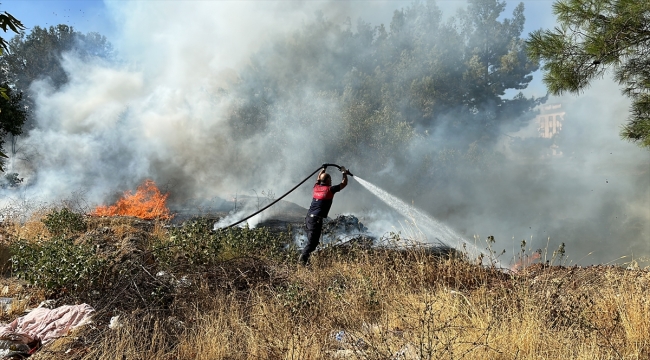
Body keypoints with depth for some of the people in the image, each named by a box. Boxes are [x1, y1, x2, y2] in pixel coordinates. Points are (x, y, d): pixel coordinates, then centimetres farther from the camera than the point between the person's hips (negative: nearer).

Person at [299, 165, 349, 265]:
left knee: (311, 241, 16)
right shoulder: (330, 190, -3)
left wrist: (323, 169, 47)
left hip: (308, 218, 7)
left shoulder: (316, 187, 12)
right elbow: (344, 183, 9)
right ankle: (303, 260, -17)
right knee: (312, 243, -8)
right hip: (316, 220, -7)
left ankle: (304, 260, 11)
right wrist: (344, 173, 24)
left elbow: (318, 179, 37)